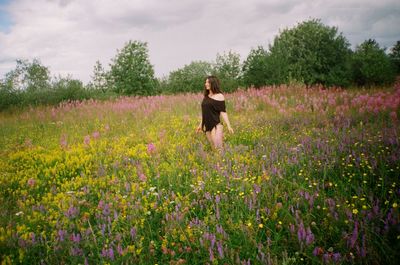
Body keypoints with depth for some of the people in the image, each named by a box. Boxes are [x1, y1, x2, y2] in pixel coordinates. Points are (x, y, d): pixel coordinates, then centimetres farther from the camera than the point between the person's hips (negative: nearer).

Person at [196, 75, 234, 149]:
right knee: (213, 148, 9)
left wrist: (228, 126, -15)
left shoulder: (219, 96, -5)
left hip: (216, 125, -6)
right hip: (207, 126, 6)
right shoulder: (206, 97, 11)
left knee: (218, 148, -12)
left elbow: (223, 112, -8)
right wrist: (201, 124, 23)